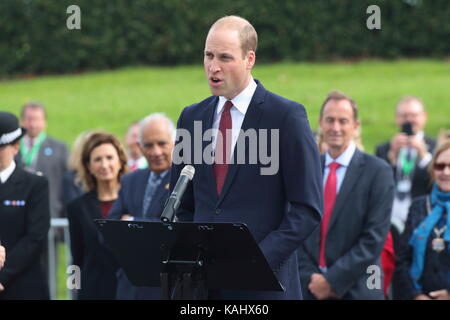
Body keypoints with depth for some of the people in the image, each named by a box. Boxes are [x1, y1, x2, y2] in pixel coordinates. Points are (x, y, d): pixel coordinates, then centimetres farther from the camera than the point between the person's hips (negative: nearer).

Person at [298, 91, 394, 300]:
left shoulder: (377, 171, -2)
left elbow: (374, 237, -9)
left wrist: (333, 280, -12)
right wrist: (310, 278, -6)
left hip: (356, 290, -3)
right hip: (310, 289, 3)